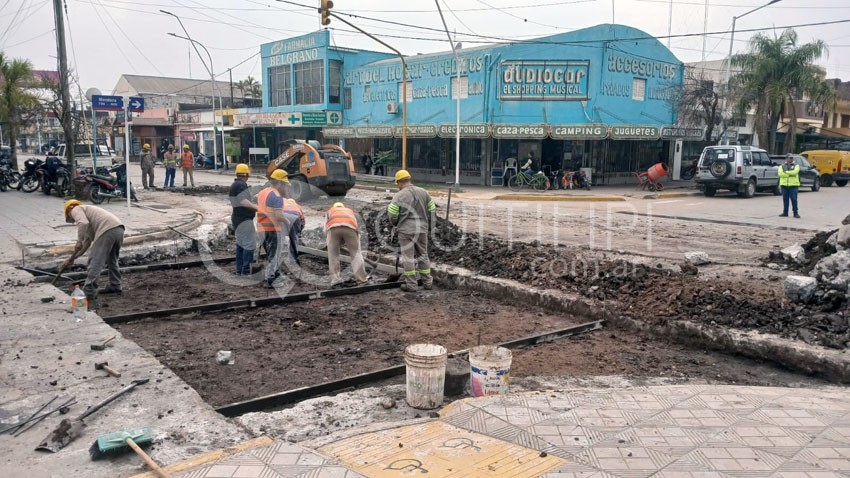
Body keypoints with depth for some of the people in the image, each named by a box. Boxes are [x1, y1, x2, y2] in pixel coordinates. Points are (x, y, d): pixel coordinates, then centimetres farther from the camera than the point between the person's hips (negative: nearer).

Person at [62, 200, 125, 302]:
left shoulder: (76, 209, 15)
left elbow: (83, 223, -11)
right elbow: (87, 242, 37)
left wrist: (78, 242, -5)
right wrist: (72, 258, 39)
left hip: (107, 230, -9)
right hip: (119, 228, 9)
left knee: (95, 262, -4)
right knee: (112, 260, 27)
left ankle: (89, 293, -3)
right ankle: (115, 286, 35)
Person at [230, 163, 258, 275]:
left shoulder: (233, 185, 16)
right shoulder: (241, 185, -16)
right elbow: (244, 202, -25)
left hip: (237, 218, 11)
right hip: (244, 219, -11)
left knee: (240, 244, 14)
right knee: (249, 244, -9)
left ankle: (239, 270, 18)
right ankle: (245, 271, -10)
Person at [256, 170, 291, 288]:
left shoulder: (262, 193, 13)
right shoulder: (276, 196, -16)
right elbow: (278, 215, -23)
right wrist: (287, 222, -8)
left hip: (261, 228, 9)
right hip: (273, 229, -9)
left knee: (271, 254, 20)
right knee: (273, 255, 1)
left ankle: (276, 276, 31)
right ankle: (270, 281, 5)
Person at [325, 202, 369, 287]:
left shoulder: (330, 211, 40)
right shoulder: (351, 211, 43)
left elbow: (325, 231, 26)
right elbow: (357, 228, 35)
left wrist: (334, 242, 39)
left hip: (333, 227, 0)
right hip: (350, 226, 1)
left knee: (333, 254, 12)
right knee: (355, 253, 7)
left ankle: (334, 280, 6)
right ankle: (362, 279, -1)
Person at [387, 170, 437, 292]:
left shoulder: (399, 196, -6)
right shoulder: (423, 192, 6)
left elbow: (392, 215, -7)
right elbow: (431, 210, 8)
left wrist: (395, 224, 14)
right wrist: (428, 227, 16)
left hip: (406, 230, -4)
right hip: (422, 229, 4)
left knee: (408, 257, 3)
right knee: (423, 255, 14)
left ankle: (411, 285, 5)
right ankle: (428, 283, 19)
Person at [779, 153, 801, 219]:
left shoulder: (796, 166, 9)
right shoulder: (782, 166, 13)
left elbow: (795, 172, -13)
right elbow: (780, 174, -7)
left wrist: (786, 172, -8)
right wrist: (790, 174, -12)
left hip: (793, 185, -2)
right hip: (784, 185, 2)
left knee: (794, 199, -6)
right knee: (785, 199, 5)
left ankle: (796, 213, -2)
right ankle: (785, 213, 12)